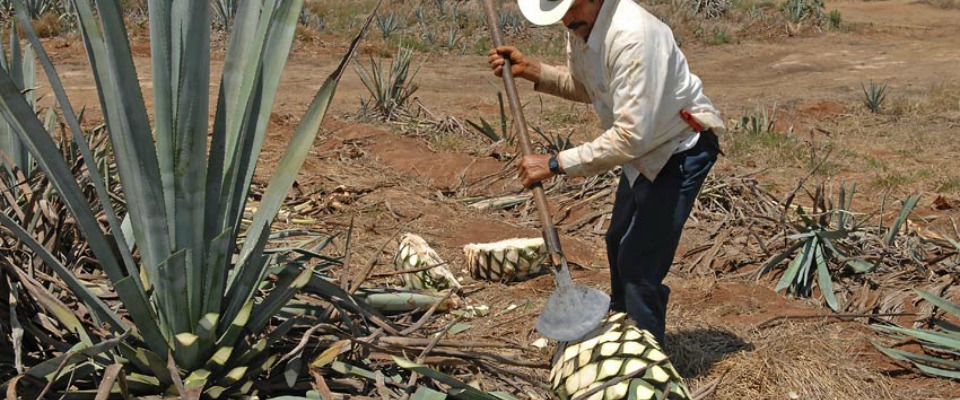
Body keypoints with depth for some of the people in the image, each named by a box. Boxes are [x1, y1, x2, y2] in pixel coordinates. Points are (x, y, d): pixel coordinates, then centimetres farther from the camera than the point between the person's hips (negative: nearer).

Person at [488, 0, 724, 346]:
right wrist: (529, 69, -2)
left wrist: (555, 164, -35)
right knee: (619, 243, 24)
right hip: (646, 148, 10)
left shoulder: (633, 36, -35)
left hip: (681, 148, -10)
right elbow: (583, 87, 12)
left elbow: (631, 136, -38)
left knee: (640, 262, -12)